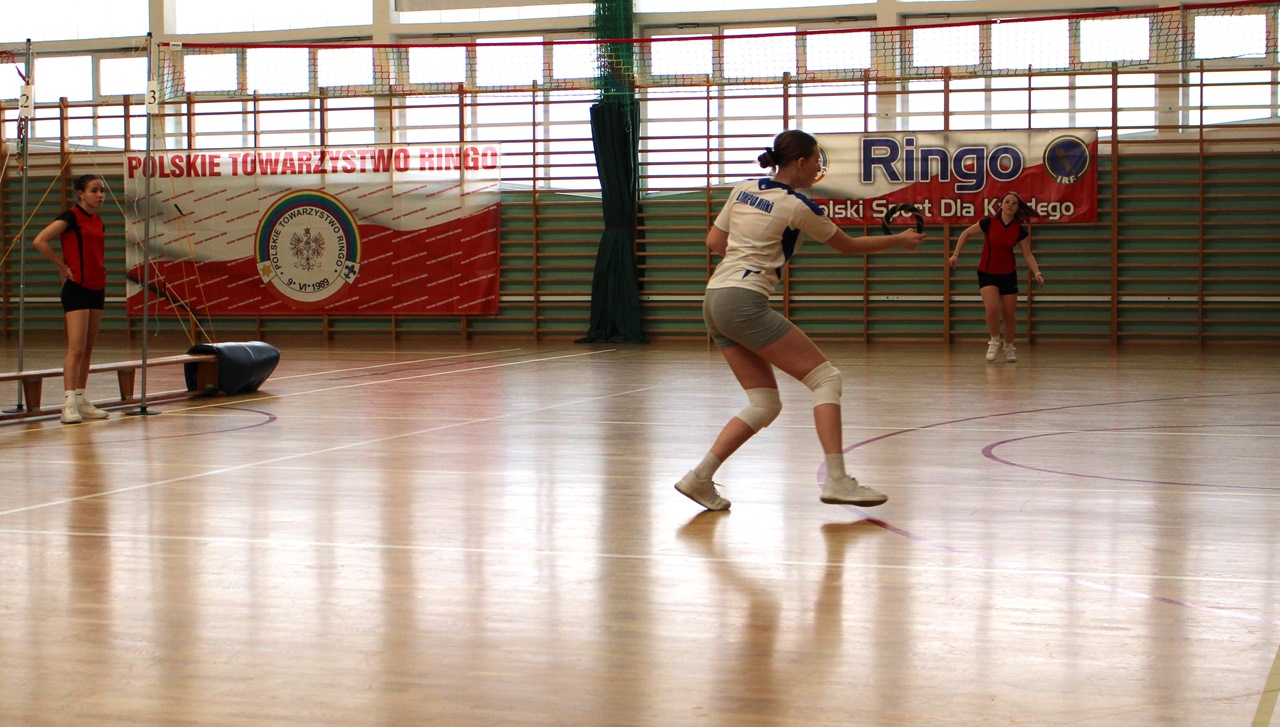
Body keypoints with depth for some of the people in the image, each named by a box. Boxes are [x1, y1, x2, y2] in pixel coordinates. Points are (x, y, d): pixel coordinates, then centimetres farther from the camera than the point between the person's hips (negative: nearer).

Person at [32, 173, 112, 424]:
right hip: (77, 288, -8)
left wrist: (101, 273, 14)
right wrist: (63, 266, -12)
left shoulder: (98, 221, 13)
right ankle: (69, 403, -17)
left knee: (88, 349, 9)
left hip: (97, 288, 8)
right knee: (76, 347, -14)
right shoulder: (71, 217, -9)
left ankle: (81, 401, 14)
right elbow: (39, 242, -19)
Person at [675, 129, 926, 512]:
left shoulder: (745, 189, 14)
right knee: (827, 378, -3)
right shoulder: (798, 207, -5)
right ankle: (836, 480, -13)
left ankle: (699, 476, 3)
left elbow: (714, 241, 20)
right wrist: (900, 240, 22)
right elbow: (849, 246, 8)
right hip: (745, 303, -8)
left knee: (765, 404, 11)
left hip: (715, 299, 8)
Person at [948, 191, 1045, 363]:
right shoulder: (989, 223, -12)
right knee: (993, 308, -22)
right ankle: (995, 342, 3)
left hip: (1008, 275, 2)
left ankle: (1008, 347, 29)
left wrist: (1037, 273, -15)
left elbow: (1027, 254, -2)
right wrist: (956, 254, -5)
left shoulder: (1020, 230, -6)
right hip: (987, 273, -2)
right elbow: (966, 233, 0)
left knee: (1009, 315, 4)